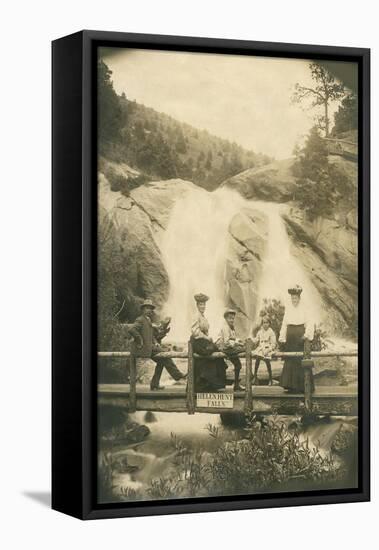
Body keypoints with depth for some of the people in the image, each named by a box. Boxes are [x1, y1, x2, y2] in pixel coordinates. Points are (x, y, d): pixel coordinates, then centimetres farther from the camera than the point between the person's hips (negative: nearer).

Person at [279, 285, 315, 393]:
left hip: (301, 335, -4)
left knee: (301, 360, -6)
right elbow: (284, 324, 11)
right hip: (290, 336, 4)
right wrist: (282, 338, 6)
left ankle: (302, 386, -3)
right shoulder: (288, 308, 10)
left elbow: (308, 323, -4)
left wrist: (306, 334, -18)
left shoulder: (304, 309, -1)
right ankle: (292, 386, 6)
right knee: (290, 361, 2)